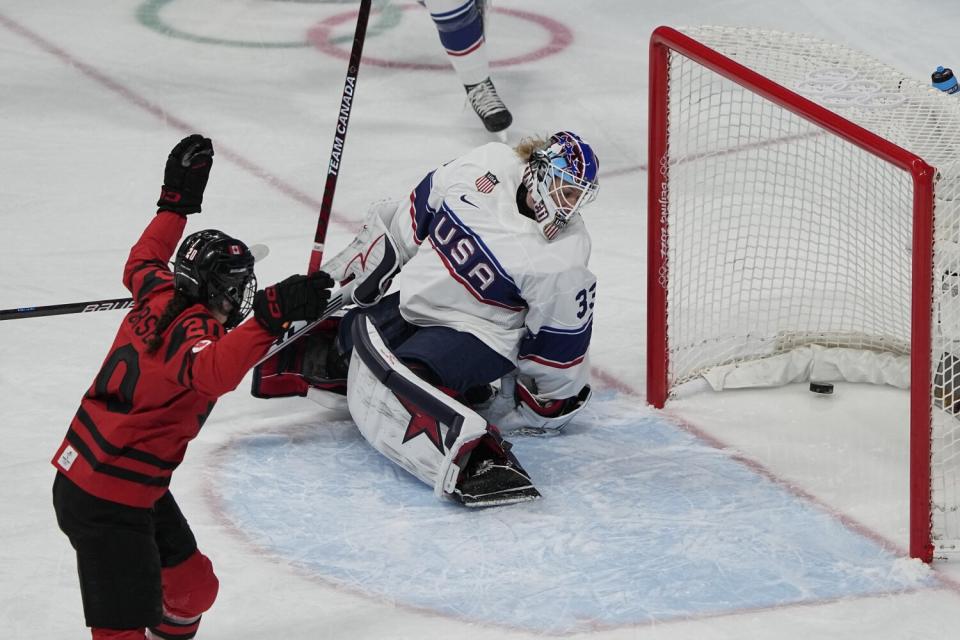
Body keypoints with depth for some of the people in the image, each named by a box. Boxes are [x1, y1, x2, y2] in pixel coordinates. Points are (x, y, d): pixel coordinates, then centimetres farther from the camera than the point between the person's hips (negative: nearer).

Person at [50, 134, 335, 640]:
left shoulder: (160, 296, 4)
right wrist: (271, 317, -56)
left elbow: (143, 261, 29)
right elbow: (211, 371, -46)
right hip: (105, 503, -10)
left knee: (192, 585, 23)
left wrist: (177, 199, 36)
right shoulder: (189, 331, -22)